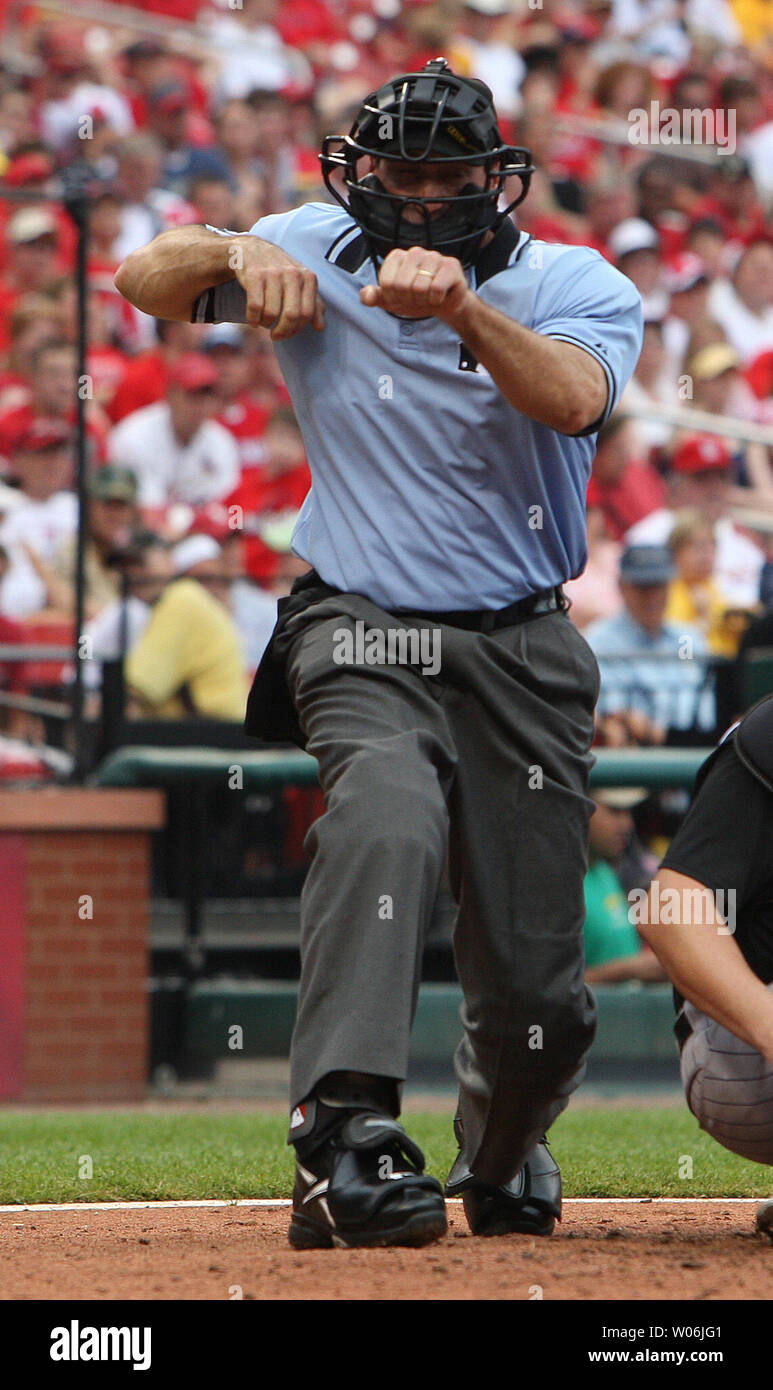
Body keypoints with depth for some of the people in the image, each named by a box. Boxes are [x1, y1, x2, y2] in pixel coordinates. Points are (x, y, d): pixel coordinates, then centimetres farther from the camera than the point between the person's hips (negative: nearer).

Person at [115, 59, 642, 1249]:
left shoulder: (575, 285, -4)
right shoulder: (317, 255, 2)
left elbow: (573, 398, -25)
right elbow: (146, 280, -5)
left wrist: (461, 305, -42)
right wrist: (236, 251, -26)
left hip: (522, 650, 1)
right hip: (363, 634, -1)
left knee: (537, 991, 2)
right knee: (385, 814, -35)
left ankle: (502, 1158, 36)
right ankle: (344, 1143, -44)